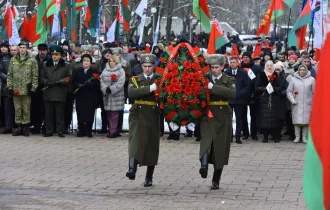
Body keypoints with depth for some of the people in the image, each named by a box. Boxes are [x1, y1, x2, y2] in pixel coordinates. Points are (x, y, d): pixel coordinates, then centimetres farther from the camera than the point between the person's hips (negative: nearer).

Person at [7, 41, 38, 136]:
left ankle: (25, 127, 10)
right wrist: (10, 86, 4)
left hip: (27, 89, -3)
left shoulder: (32, 61, -1)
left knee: (26, 110, 2)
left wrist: (33, 88, -6)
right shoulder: (13, 60, 9)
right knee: (17, 109, 7)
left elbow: (35, 76, -1)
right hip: (16, 89, 3)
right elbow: (10, 74, 11)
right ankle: (19, 127, 14)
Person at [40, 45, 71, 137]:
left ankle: (60, 131, 5)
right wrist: (47, 82, -7)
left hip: (60, 94, -2)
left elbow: (69, 78, 3)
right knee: (48, 113, 2)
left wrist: (60, 82, -12)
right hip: (48, 93, 2)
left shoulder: (66, 66, 7)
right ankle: (49, 131, 8)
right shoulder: (46, 66, 15)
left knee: (60, 114, 0)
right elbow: (42, 78, 13)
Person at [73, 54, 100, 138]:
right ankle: (81, 131, 8)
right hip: (80, 96, 3)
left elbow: (97, 84, -6)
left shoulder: (94, 72, 3)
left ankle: (88, 131, 4)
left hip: (90, 96, -2)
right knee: (80, 113, 0)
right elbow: (74, 82, 8)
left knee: (89, 113, -4)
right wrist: (78, 85, -11)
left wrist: (89, 83, -21)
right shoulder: (78, 71, 13)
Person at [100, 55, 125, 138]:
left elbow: (120, 83, -9)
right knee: (109, 114, 6)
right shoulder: (105, 70, 16)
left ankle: (113, 131, -3)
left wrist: (111, 89, -16)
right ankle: (110, 130, 12)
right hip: (107, 95, 4)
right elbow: (101, 81, 8)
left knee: (115, 113, -6)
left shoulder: (120, 71, 1)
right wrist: (106, 88, -10)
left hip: (116, 95, -4)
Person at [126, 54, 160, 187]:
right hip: (138, 114, -1)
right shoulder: (135, 80, 9)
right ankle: (132, 169, -33)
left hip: (153, 116, 1)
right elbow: (131, 93, -13)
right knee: (135, 141, -20)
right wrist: (149, 88, -22)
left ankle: (149, 178, 15)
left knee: (152, 146, 5)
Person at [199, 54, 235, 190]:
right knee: (206, 141, -24)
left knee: (220, 148, 2)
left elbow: (232, 93, -17)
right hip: (207, 116, 0)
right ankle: (204, 166, -43)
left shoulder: (228, 80, 4)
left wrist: (213, 87, -23)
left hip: (222, 118, 0)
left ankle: (216, 181, 10)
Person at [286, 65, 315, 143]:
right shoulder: (293, 79, 7)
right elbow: (289, 91, 9)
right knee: (297, 121, -3)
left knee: (306, 121, -2)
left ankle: (305, 137, 7)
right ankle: (297, 137, 6)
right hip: (296, 104, 0)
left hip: (307, 104, 0)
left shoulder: (311, 79, 6)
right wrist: (291, 99, -6)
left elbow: (314, 92, 6)